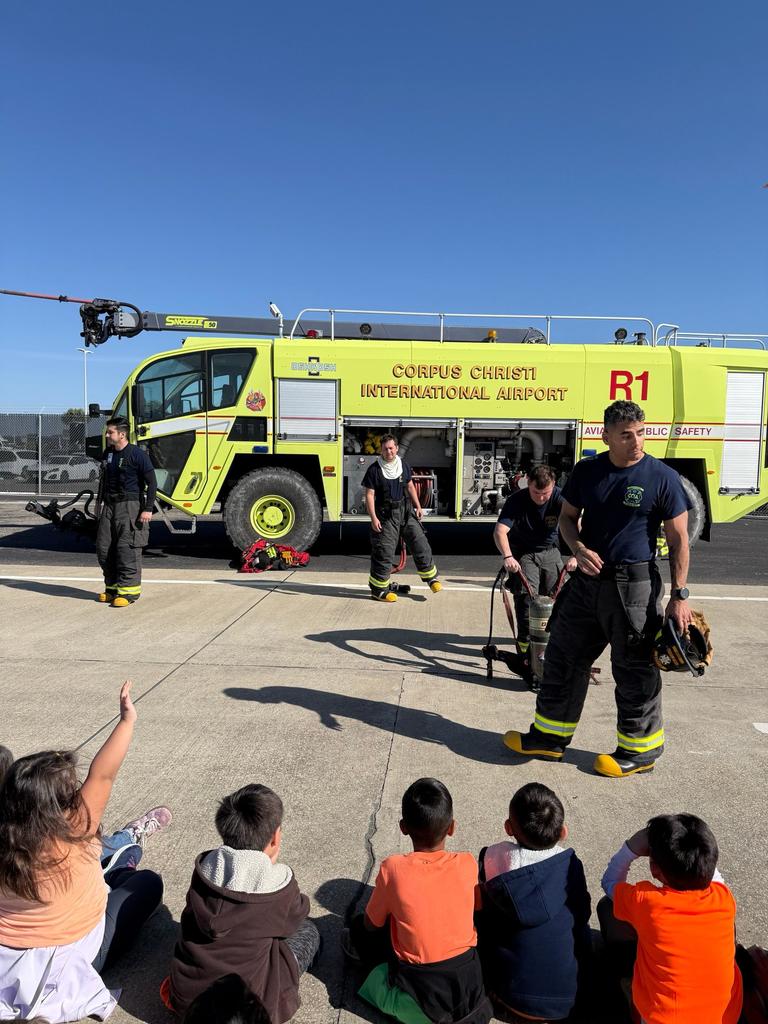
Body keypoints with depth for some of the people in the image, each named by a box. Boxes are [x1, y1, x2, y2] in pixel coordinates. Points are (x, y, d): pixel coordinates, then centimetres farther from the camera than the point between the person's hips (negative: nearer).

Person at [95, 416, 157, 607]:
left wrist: (148, 509, -15)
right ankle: (112, 587, 18)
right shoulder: (108, 453, 13)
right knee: (104, 547, 6)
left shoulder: (137, 454, -10)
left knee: (127, 548, -10)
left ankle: (129, 590, -4)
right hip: (109, 505, 7)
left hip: (129, 505, -7)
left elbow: (152, 482, -10)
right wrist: (99, 501, 28)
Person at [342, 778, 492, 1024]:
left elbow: (372, 925, -2)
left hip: (419, 992, -1)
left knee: (356, 933, 17)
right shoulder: (467, 865, -10)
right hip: (469, 983, 2)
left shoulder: (393, 868, -17)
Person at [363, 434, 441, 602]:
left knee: (420, 543, 4)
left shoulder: (403, 465, 7)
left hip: (406, 512, 5)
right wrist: (373, 518, -16)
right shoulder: (374, 470, -9)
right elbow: (369, 495, -9)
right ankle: (378, 589, 8)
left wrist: (418, 506, 13)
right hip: (386, 515, -4)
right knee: (383, 552, -2)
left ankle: (431, 576, 20)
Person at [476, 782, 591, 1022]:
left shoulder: (493, 859, -18)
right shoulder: (570, 865, -16)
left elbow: (483, 905, 0)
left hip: (511, 997, 0)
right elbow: (582, 915, 2)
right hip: (568, 998, 0)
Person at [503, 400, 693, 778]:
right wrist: (580, 549, -7)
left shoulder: (662, 477, -8)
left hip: (634, 586, -5)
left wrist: (679, 595, -9)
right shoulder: (586, 471, 4)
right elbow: (567, 517, 14)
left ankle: (639, 750, 26)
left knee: (634, 669, 6)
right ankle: (550, 736, 28)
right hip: (587, 580, 5)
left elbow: (678, 539, -6)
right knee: (563, 658, 12)